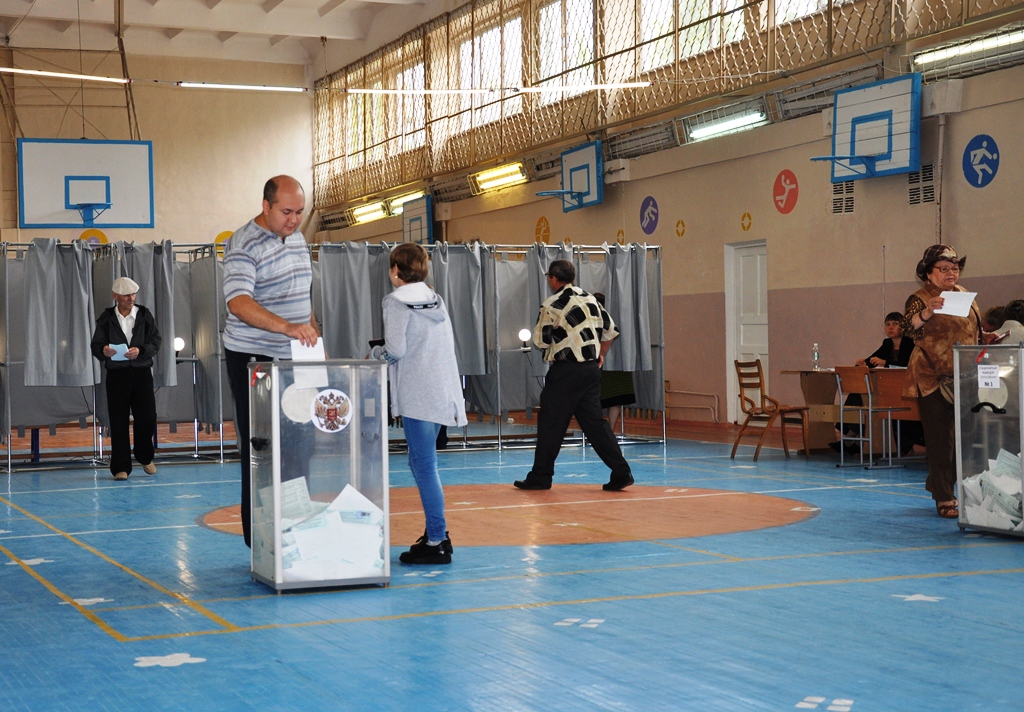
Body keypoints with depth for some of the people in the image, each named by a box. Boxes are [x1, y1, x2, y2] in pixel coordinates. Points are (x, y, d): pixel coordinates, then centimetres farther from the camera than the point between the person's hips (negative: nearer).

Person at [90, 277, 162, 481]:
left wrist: (140, 350, -17)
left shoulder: (144, 315, 4)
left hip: (142, 372, 1)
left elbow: (156, 341, 1)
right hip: (116, 374, -1)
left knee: (147, 418, 0)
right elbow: (95, 345, 1)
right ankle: (121, 467, 6)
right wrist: (103, 350, -22)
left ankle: (145, 457, 26)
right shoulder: (106, 318, 2)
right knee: (118, 422, 0)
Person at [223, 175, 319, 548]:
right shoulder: (244, 245, -15)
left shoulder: (297, 239, 11)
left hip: (294, 357, 7)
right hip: (253, 358, -7)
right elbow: (238, 302, -30)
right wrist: (288, 328, -41)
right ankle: (259, 538, 2)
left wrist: (314, 335, 16)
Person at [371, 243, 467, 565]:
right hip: (442, 391, 8)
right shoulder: (436, 300, 15)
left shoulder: (396, 301, -8)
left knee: (425, 466, -5)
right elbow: (448, 345, 15)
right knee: (420, 463, 18)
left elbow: (396, 350, -16)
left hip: (417, 396, -8)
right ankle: (436, 530, 22)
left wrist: (375, 352, 6)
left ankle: (437, 543, -4)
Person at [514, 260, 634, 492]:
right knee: (594, 421, 9)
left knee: (550, 423, 3)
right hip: (591, 369, 7)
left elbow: (540, 341, -6)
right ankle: (621, 472, 1)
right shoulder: (590, 299, 10)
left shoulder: (552, 305, -10)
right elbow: (610, 330, 16)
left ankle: (540, 477, 9)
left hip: (565, 371, -7)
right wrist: (600, 355, 24)